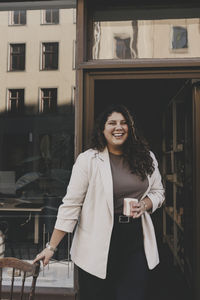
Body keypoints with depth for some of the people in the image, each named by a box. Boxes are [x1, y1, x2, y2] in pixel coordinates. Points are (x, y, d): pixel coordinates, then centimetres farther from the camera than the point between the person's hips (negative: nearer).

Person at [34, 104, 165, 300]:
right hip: (98, 246, -3)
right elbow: (71, 204, -7)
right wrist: (51, 247, -8)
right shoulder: (88, 160, -8)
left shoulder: (146, 158, 5)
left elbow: (157, 192, 16)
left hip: (136, 243, 3)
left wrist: (144, 205, -7)